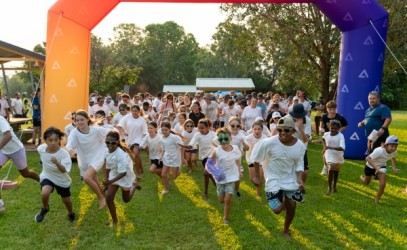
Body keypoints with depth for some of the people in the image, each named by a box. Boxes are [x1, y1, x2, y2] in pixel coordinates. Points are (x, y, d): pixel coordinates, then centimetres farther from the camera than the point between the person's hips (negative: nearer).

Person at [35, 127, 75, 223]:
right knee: (44, 193, -28)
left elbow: (64, 170, -39)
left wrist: (57, 163, -59)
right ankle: (45, 209, 6)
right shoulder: (41, 149, -21)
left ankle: (71, 214, 48)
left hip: (62, 179, -1)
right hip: (47, 176, 2)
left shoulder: (64, 153, -32)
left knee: (66, 199, 14)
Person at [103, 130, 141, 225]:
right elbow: (108, 167, 2)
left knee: (126, 200, 16)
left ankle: (134, 186, 45)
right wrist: (106, 182, 5)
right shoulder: (108, 152, -13)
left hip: (125, 177, -5)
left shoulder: (121, 154, -34)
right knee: (109, 198, -8)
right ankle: (114, 221, 12)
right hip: (114, 175, 5)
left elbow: (123, 172, -34)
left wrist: (110, 182, -40)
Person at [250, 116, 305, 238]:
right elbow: (256, 158, -11)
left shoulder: (300, 145, -14)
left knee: (291, 205, 11)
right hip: (274, 179, -3)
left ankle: (286, 230, 39)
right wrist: (257, 176, -5)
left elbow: (299, 164, -1)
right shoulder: (270, 142, -25)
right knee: (277, 210, -5)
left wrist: (299, 178, -19)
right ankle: (282, 200, 34)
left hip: (290, 179, 3)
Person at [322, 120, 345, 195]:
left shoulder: (340, 136, -22)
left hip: (339, 157, 0)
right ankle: (329, 187, 2)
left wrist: (330, 147, -41)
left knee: (336, 171, 19)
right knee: (331, 170, -18)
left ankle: (334, 186, 43)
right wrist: (325, 146, 7)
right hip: (330, 156, 0)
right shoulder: (326, 134, -9)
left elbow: (342, 148, -36)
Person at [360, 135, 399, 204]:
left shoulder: (394, 151, -21)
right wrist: (376, 168, -51)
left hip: (381, 167, 3)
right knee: (366, 183, 21)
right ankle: (362, 177, 60)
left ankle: (377, 199, 5)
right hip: (371, 166, -3)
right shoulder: (379, 151, -40)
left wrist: (394, 168, -9)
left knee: (383, 184, -19)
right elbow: (368, 158, -43)